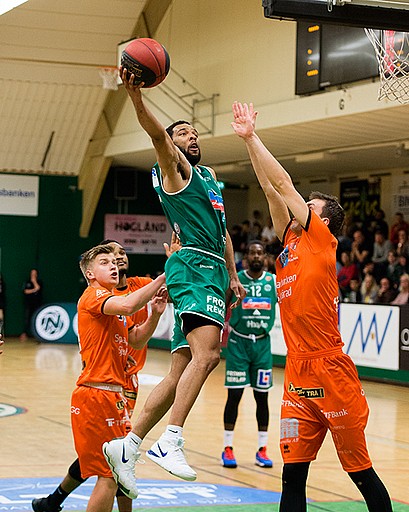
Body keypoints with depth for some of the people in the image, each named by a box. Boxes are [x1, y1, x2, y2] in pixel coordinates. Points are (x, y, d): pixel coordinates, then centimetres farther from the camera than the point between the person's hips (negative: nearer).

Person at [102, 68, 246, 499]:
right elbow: (156, 133, -16)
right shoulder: (173, 169, 4)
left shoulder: (209, 177, 28)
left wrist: (232, 276, 26)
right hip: (193, 265, -8)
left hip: (211, 273, 8)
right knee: (206, 354, -27)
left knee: (181, 371, 4)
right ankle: (169, 443, -32)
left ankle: (128, 446, 7)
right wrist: (135, 97, -34)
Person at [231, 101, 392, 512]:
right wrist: (247, 141, 10)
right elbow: (272, 190, 13)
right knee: (293, 474, 4)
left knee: (360, 470, 2)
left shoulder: (322, 242, -3)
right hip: (297, 374, 7)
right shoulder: (289, 243, 14)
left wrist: (252, 136, 0)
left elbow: (283, 183, -5)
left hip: (330, 372, -7)